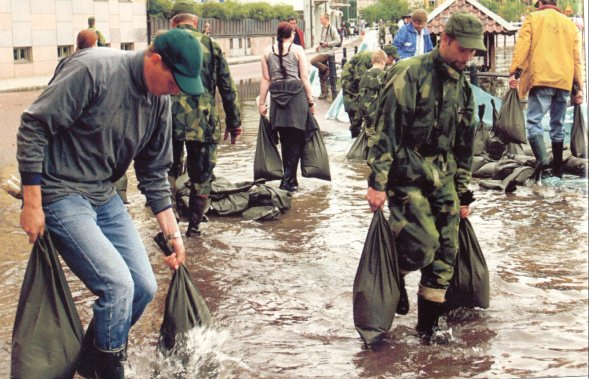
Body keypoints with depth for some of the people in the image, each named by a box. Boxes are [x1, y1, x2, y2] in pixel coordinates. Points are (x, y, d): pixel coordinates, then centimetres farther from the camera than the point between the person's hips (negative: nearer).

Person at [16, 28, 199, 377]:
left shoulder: (160, 102, 1)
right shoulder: (93, 69, -21)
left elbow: (154, 174, 11)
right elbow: (33, 127, -18)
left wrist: (173, 233, 11)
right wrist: (32, 204, -17)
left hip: (106, 198, 8)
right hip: (61, 197, -7)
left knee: (144, 287, 3)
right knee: (117, 285, -18)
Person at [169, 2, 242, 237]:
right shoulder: (211, 45, 6)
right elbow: (228, 88, 7)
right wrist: (234, 122, 13)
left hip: (169, 121, 0)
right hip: (203, 123, 0)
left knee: (169, 174, 13)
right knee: (201, 178, 12)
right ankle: (194, 226, 17)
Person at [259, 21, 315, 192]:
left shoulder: (267, 52, 8)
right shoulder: (297, 50, 1)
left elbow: (265, 79, 6)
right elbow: (304, 77, -1)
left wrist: (262, 102, 9)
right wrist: (311, 100, 4)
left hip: (277, 95, 3)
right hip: (296, 94, -3)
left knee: (285, 140, 13)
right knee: (296, 141, 1)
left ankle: (290, 179, 18)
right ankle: (288, 180, -9)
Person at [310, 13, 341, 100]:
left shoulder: (332, 29, -10)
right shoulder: (322, 28, 14)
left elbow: (338, 41, -13)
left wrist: (327, 44, -19)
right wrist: (319, 46, 8)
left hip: (327, 52, -8)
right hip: (321, 52, 8)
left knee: (313, 61, -26)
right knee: (321, 75, 7)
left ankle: (326, 70, -7)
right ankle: (324, 93, 13)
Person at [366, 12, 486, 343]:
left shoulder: (463, 88, 11)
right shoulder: (411, 74, -12)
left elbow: (465, 145, 18)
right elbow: (387, 129, -15)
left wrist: (464, 192, 18)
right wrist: (378, 183, -17)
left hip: (443, 177, 7)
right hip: (407, 175, -7)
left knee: (446, 254, 2)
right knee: (423, 245, -18)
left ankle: (429, 325, 15)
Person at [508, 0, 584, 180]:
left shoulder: (533, 18, 8)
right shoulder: (569, 23, 20)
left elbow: (522, 46, -5)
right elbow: (576, 57, 18)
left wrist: (514, 72, -7)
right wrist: (578, 87, 18)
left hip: (541, 78, -4)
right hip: (564, 81, 4)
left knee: (534, 121, -8)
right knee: (557, 125, 12)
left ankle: (541, 159, -31)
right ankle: (557, 169, 15)